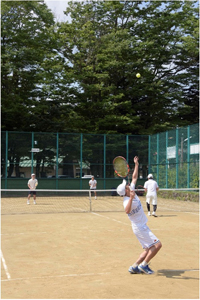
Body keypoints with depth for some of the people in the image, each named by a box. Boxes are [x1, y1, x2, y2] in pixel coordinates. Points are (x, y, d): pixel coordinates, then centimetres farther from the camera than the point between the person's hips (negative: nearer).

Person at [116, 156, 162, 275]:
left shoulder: (132, 191, 2)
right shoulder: (127, 201, -24)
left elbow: (134, 178, 14)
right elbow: (127, 211, -47)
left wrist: (136, 164, 14)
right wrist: (131, 198, -56)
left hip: (142, 226, 9)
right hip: (140, 228, -9)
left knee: (148, 249, 10)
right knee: (157, 244, -12)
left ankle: (134, 267, 12)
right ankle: (144, 265, -3)